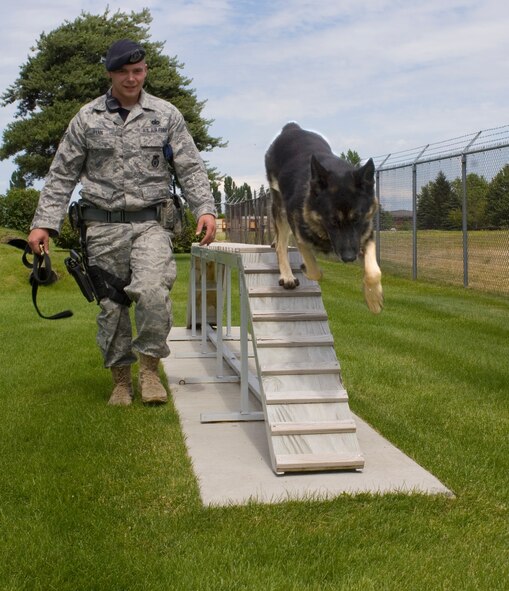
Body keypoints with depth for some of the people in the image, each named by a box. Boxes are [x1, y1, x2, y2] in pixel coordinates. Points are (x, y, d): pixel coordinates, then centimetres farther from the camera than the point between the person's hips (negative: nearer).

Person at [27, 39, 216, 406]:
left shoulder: (166, 115, 6)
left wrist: (205, 209, -9)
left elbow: (190, 168, 6)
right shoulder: (87, 119, 7)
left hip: (150, 223, -1)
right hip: (103, 226, 1)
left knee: (152, 290, -23)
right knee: (111, 304, 4)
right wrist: (44, 223, 0)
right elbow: (62, 175, 8)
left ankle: (150, 365, -4)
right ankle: (121, 378, 19)